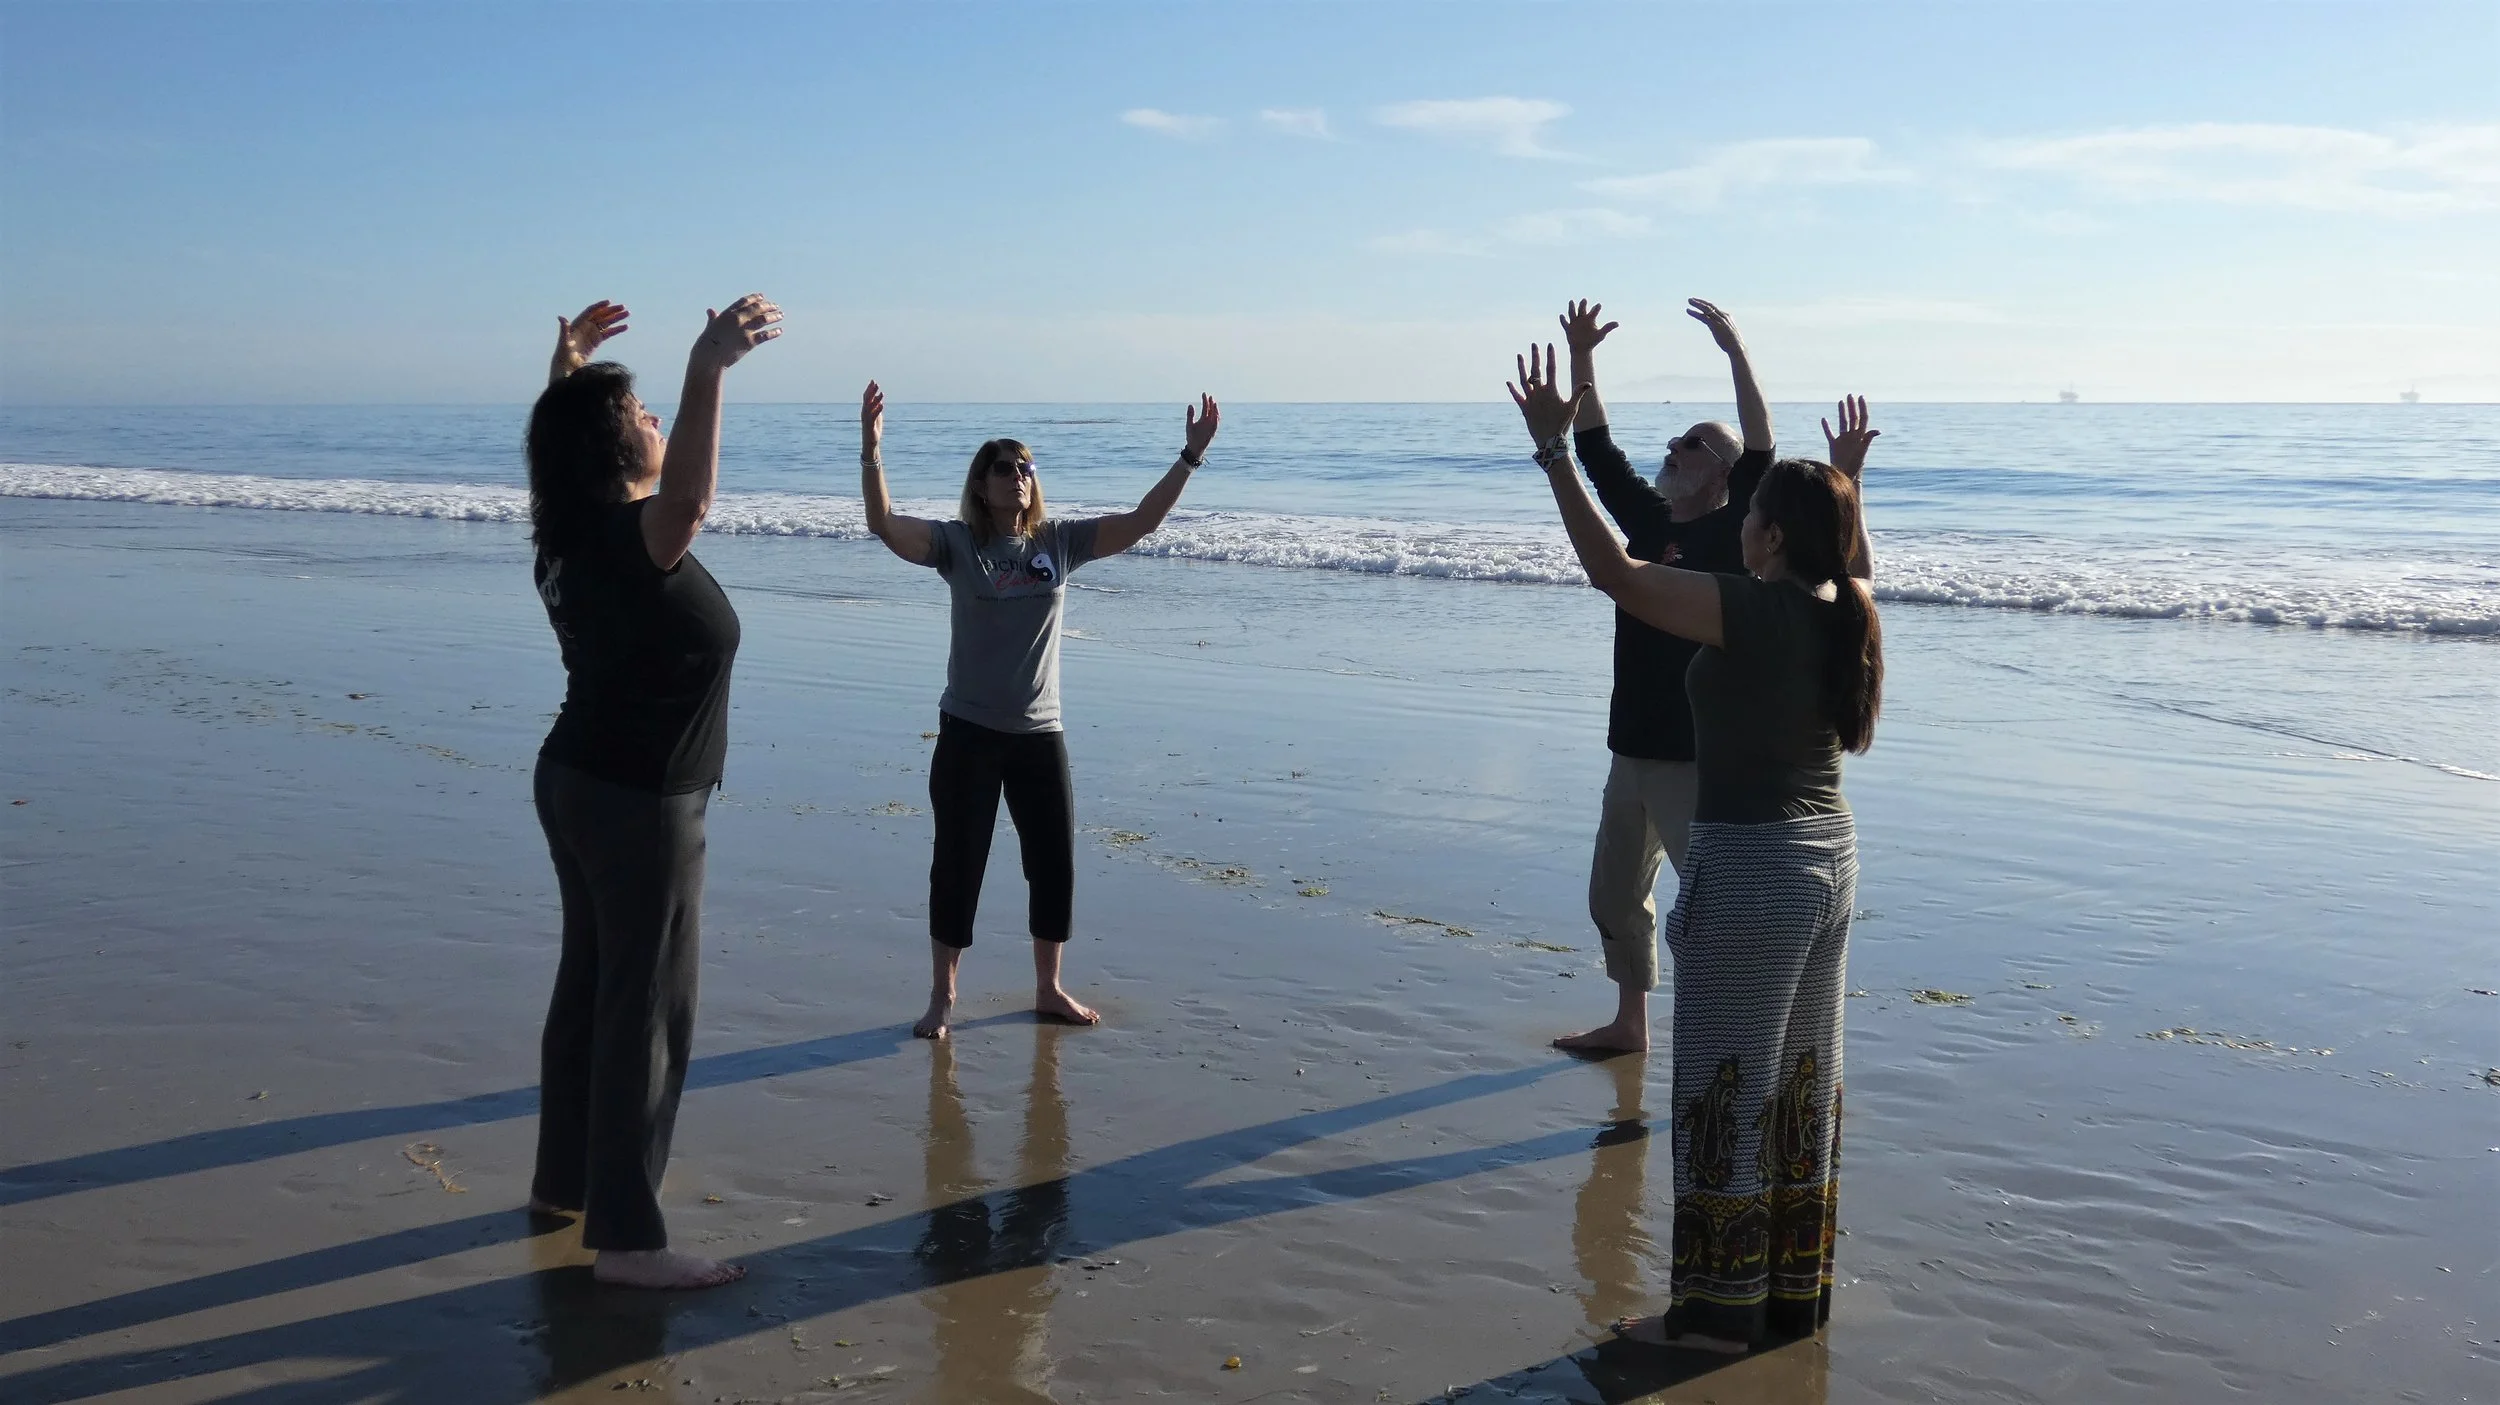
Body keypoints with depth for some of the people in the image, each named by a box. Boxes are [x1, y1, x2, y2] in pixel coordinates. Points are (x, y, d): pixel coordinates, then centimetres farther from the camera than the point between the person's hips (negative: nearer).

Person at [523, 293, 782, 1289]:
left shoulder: (572, 532, 4)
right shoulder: (633, 538, -23)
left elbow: (558, 440, 26)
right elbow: (688, 499, -48)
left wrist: (568, 364, 32)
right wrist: (706, 371, -57)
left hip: (577, 785, 10)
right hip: (639, 805, -10)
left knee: (589, 985, 20)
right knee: (647, 1012, -4)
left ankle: (565, 1179, 35)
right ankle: (624, 1238, 2)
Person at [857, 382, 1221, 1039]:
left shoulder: (1059, 540, 1)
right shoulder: (957, 543, -7)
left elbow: (1142, 521, -2)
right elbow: (885, 525, -21)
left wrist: (1190, 456, -10)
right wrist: (871, 450, -35)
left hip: (1040, 734, 3)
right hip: (969, 733, -3)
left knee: (1055, 866, 10)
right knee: (957, 867, 6)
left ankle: (1049, 989, 29)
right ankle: (942, 997, 21)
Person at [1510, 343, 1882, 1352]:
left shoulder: (1751, 612, -20)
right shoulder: (1848, 612, 3)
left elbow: (1614, 573, -24)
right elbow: (1845, 550, 29)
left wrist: (1554, 452, -19)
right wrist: (1847, 478, 40)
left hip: (1750, 870, -9)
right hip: (1830, 856, 9)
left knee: (1726, 1094, 2)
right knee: (1805, 1085, 17)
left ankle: (1719, 1311, 12)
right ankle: (1797, 1294, 29)